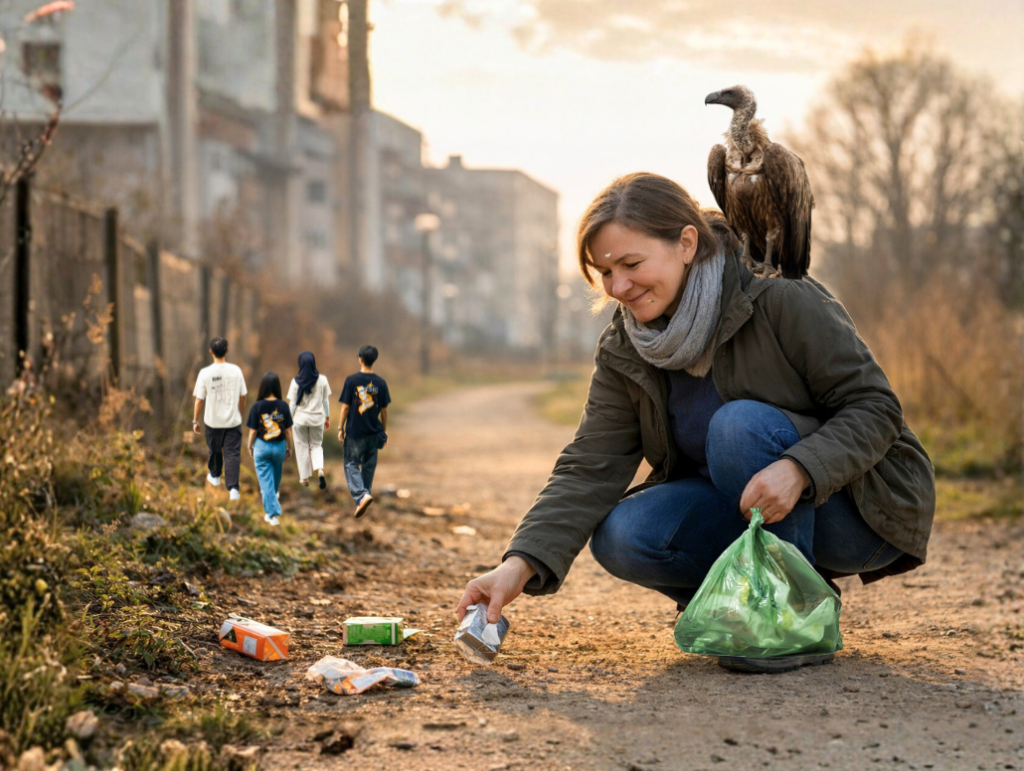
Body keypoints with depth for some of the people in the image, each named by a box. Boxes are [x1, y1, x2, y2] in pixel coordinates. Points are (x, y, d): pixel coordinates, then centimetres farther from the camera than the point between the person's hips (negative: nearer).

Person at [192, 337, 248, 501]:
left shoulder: (205, 373, -13)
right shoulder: (236, 371, -7)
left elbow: (199, 399, -6)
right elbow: (242, 396, 3)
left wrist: (195, 420, 6)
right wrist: (241, 415, 20)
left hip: (212, 421, 0)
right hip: (233, 420, 0)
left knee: (215, 450, 22)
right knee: (233, 453, 1)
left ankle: (215, 476, 45)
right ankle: (233, 488, -11)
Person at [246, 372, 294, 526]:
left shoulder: (257, 407, -16)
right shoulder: (283, 406, -12)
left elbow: (253, 431, -9)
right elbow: (288, 430, -5)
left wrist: (250, 446, 8)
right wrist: (289, 448, 9)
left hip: (262, 447, -2)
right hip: (279, 446, 2)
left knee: (265, 479, 5)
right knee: (276, 474, 29)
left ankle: (272, 513, 1)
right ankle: (274, 494, 56)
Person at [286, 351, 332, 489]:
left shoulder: (296, 382, -10)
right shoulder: (322, 380, -6)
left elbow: (292, 403, -7)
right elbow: (325, 401, 2)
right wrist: (327, 417, 13)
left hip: (300, 418, -1)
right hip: (317, 418, 1)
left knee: (302, 447, 12)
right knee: (316, 445, 15)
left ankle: (304, 478, 19)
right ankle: (320, 470, -10)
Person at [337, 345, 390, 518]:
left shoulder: (351, 380, -10)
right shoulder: (380, 383, -1)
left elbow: (345, 407, -8)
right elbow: (384, 410, 4)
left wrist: (340, 428, 2)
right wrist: (384, 432, 14)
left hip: (354, 432, -3)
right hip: (373, 432, 3)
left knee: (351, 465, 5)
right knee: (368, 466, 15)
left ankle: (361, 495, -16)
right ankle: (363, 499, 22)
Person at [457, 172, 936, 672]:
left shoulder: (783, 301, -20)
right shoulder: (624, 352, -4)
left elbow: (876, 409, -19)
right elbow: (590, 468, -11)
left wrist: (799, 469, -38)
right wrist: (521, 563, -26)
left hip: (859, 509, -5)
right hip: (740, 509, 5)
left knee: (740, 423, -32)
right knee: (623, 538, -22)